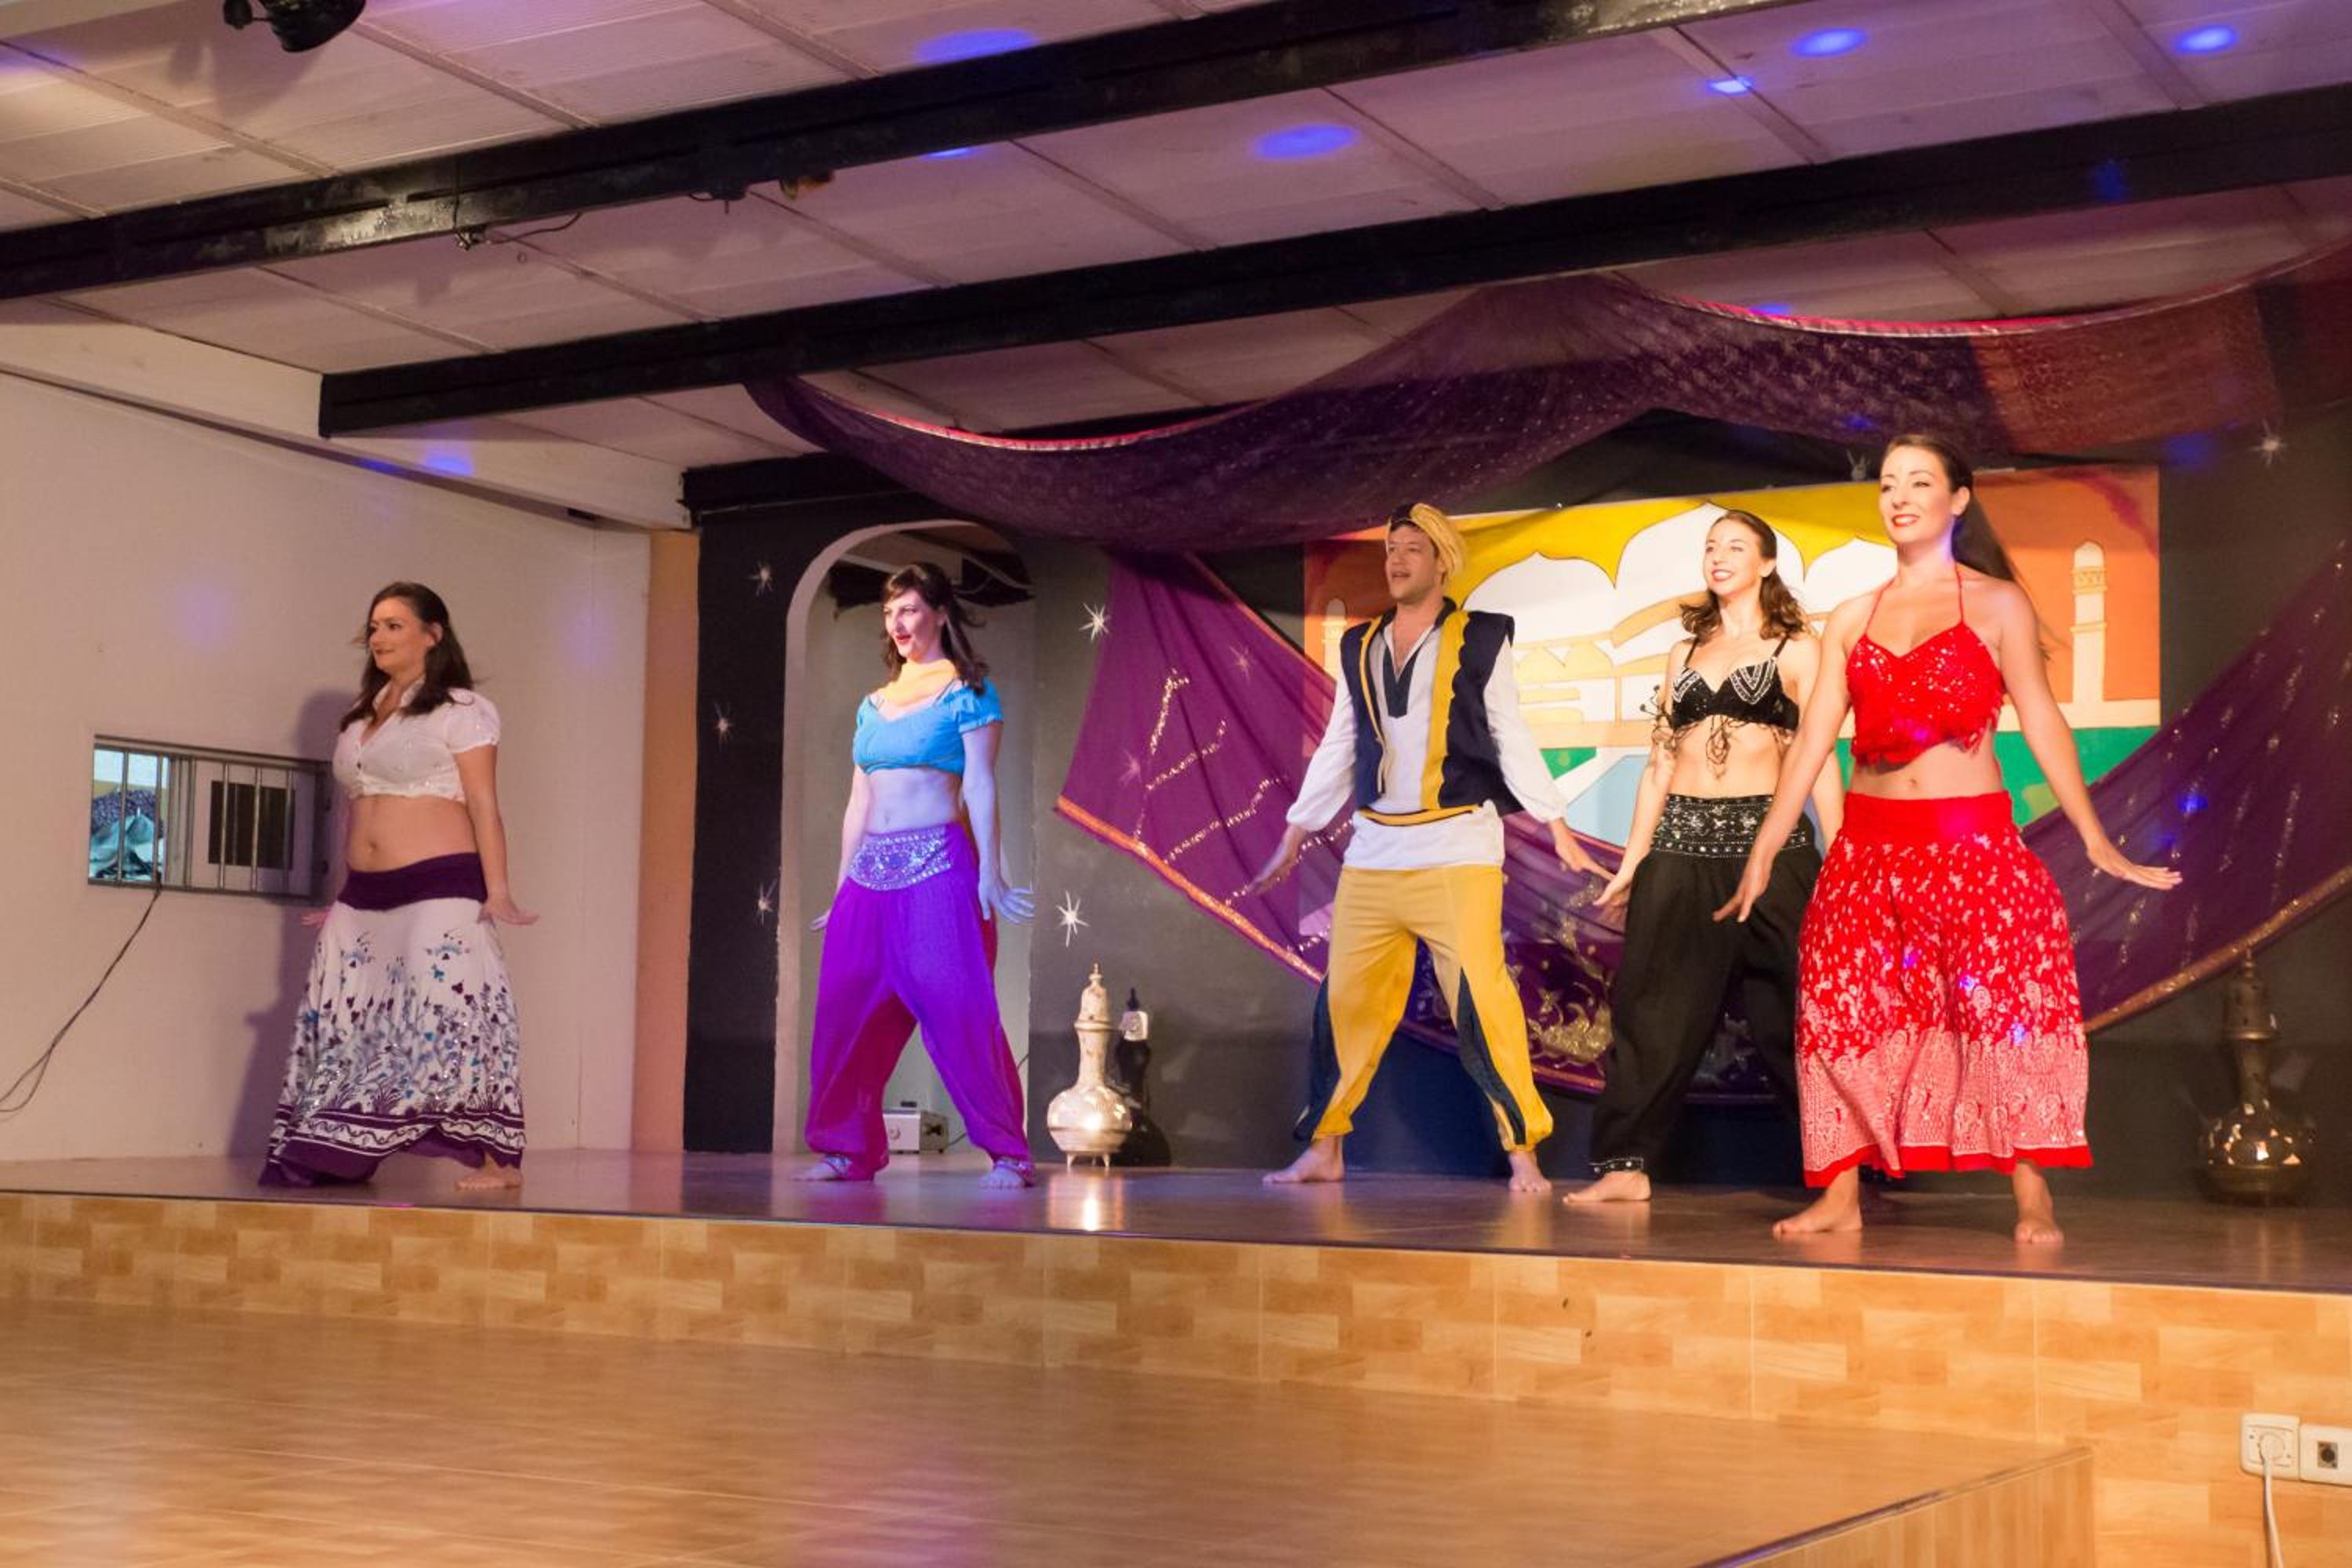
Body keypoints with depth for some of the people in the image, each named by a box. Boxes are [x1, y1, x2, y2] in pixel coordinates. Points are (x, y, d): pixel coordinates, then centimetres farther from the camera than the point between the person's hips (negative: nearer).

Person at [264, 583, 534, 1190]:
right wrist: (346, 900, 22)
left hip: (438, 893, -8)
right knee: (345, 1024, 7)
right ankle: (338, 1154, 15)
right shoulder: (363, 715, 19)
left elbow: (483, 807, -8)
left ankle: (497, 1161, -10)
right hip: (364, 897, 8)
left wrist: (498, 891, -17)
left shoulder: (461, 710, -2)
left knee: (451, 1019, -14)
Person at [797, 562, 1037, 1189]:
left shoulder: (966, 693, 2)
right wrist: (843, 887, 16)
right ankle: (849, 1147, 12)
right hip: (872, 870, 6)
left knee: (958, 1006, -11)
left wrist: (989, 873, -13)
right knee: (846, 1009, 3)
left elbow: (979, 787, -6)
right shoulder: (874, 705, 19)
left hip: (938, 865, -6)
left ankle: (1008, 1153, -7)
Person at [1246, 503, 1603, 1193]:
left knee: (1481, 1000, -12)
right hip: (1373, 851, 4)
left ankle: (1523, 1153, -4)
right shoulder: (1359, 648, 13)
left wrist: (1559, 830, -5)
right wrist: (1292, 841, 18)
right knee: (1345, 1000, 4)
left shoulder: (1479, 640, 2)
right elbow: (1336, 750, 18)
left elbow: (1512, 740, 1)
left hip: (1456, 846, -4)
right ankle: (1324, 1149, 14)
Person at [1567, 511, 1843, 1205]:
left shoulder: (1796, 649, 4)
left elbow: (1820, 762, -2)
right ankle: (1626, 1163, 5)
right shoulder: (1684, 652, 16)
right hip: (1682, 842, 4)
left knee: (1787, 1011, -2)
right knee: (1657, 1007, 1)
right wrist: (1631, 861, 10)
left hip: (1767, 838, -4)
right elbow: (1660, 762, 15)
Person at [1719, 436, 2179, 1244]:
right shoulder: (1852, 619, 12)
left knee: (2005, 1001, -12)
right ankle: (1840, 1196, 7)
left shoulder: (1996, 604, 3)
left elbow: (2041, 723, 0)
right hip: (1867, 846, 4)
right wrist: (1762, 851, 5)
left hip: (1972, 842, -3)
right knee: (1845, 1013, -1)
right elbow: (1812, 739, 10)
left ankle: (2033, 1198, -4)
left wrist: (2098, 844, -6)